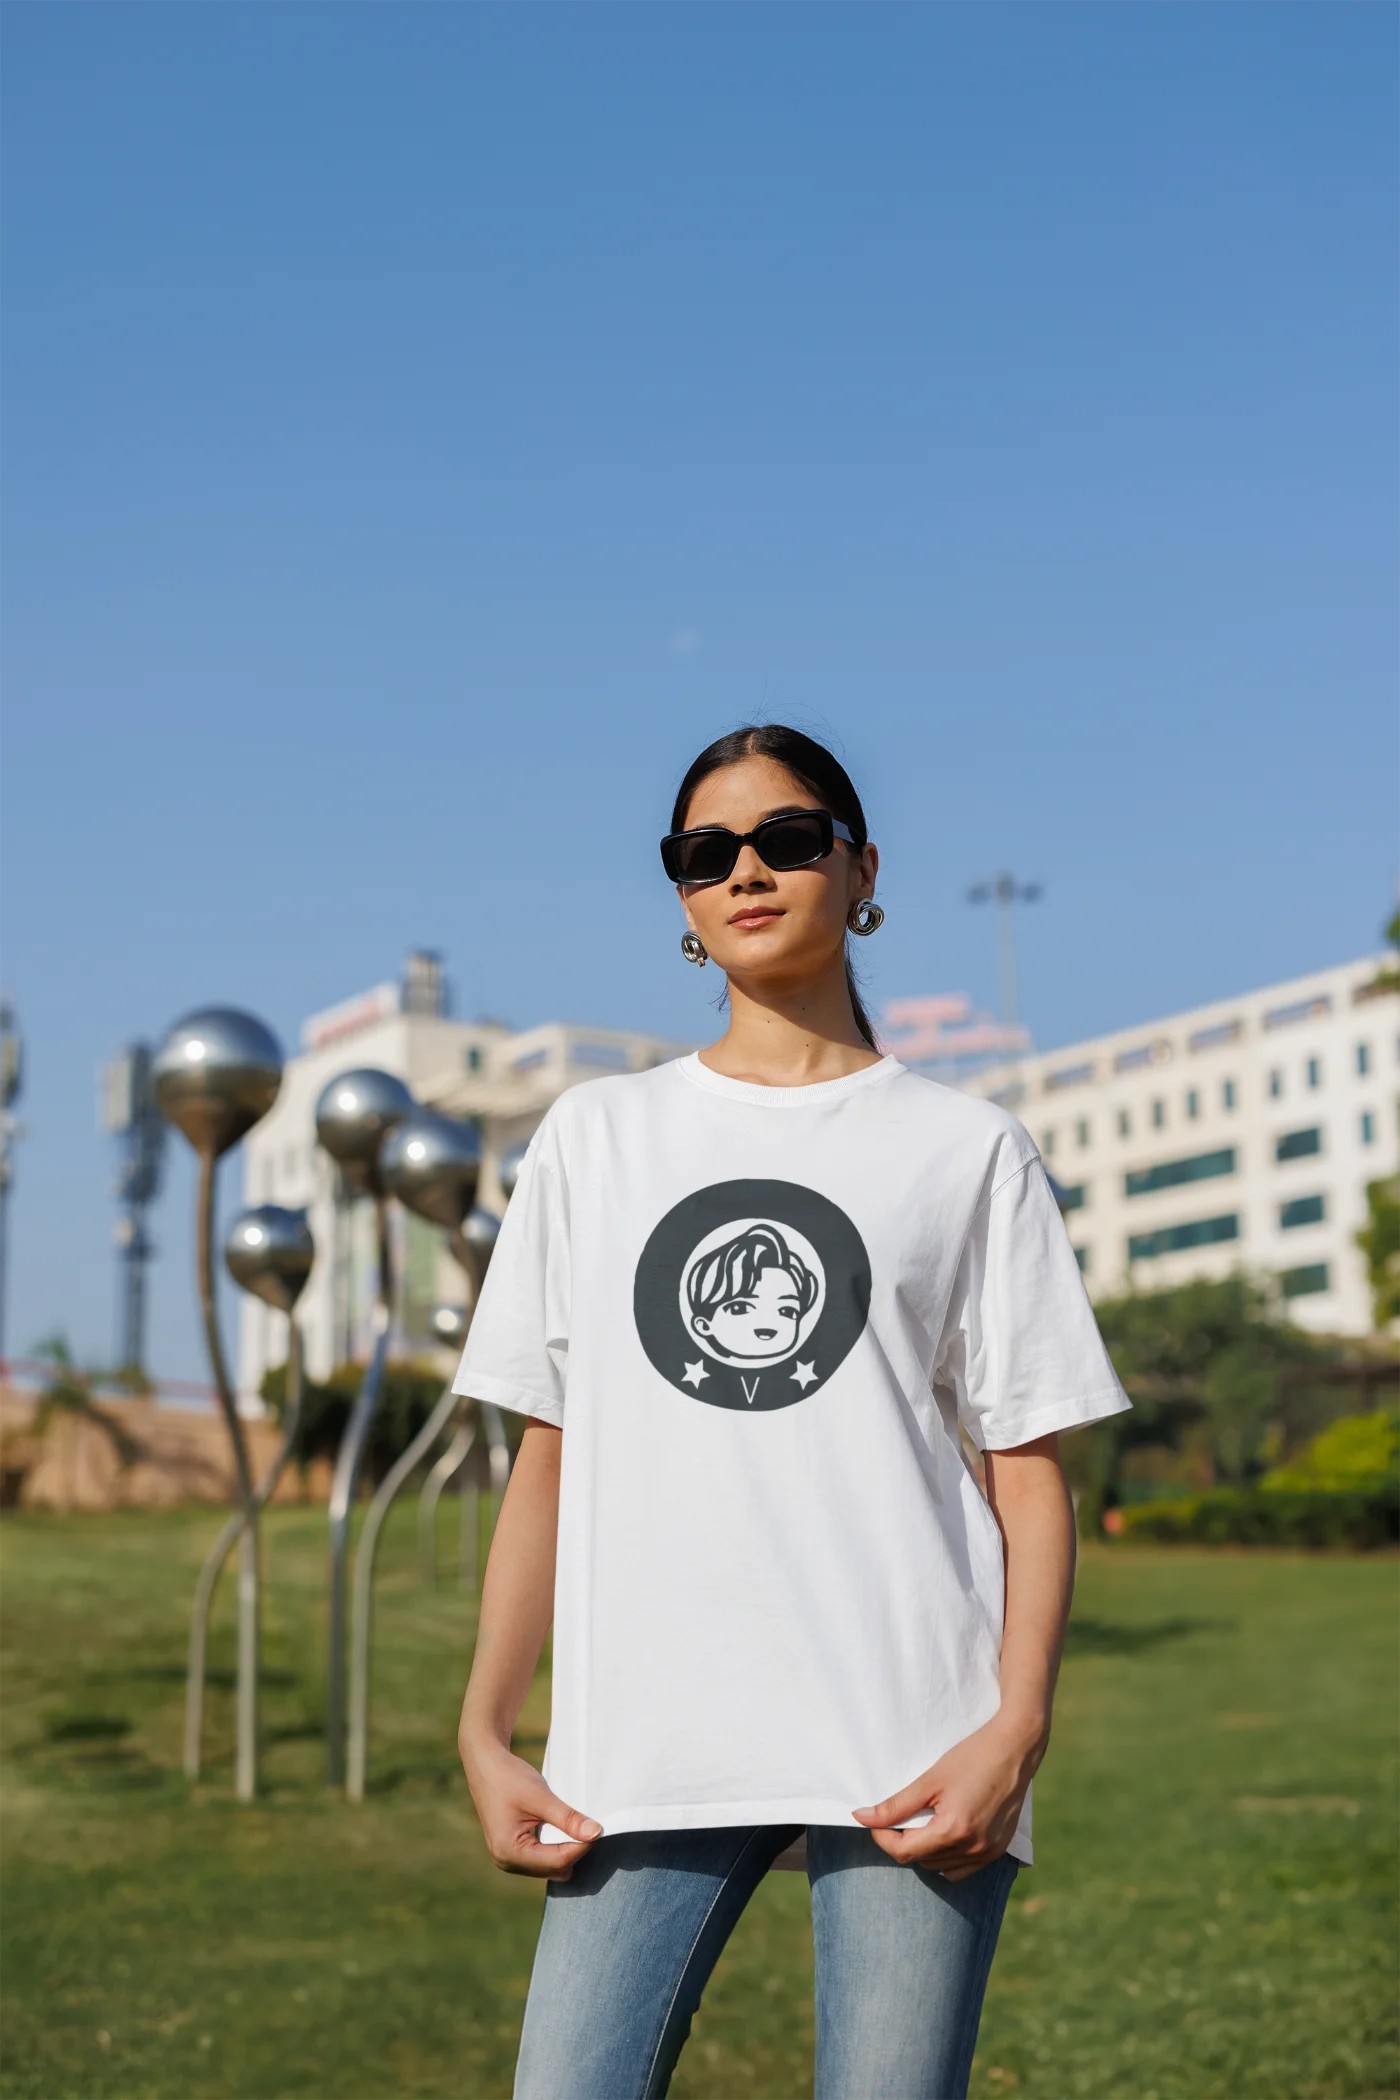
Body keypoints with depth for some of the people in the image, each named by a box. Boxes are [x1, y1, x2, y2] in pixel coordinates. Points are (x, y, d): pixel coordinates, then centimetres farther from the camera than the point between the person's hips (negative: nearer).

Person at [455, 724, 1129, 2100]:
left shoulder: (967, 1149, 9)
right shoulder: (595, 1136, 15)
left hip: (912, 1752, -1)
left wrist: (1016, 1727, -10)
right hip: (643, 1745, 2)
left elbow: (1031, 1471, 4)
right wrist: (485, 1732, 5)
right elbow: (549, 1460, 12)